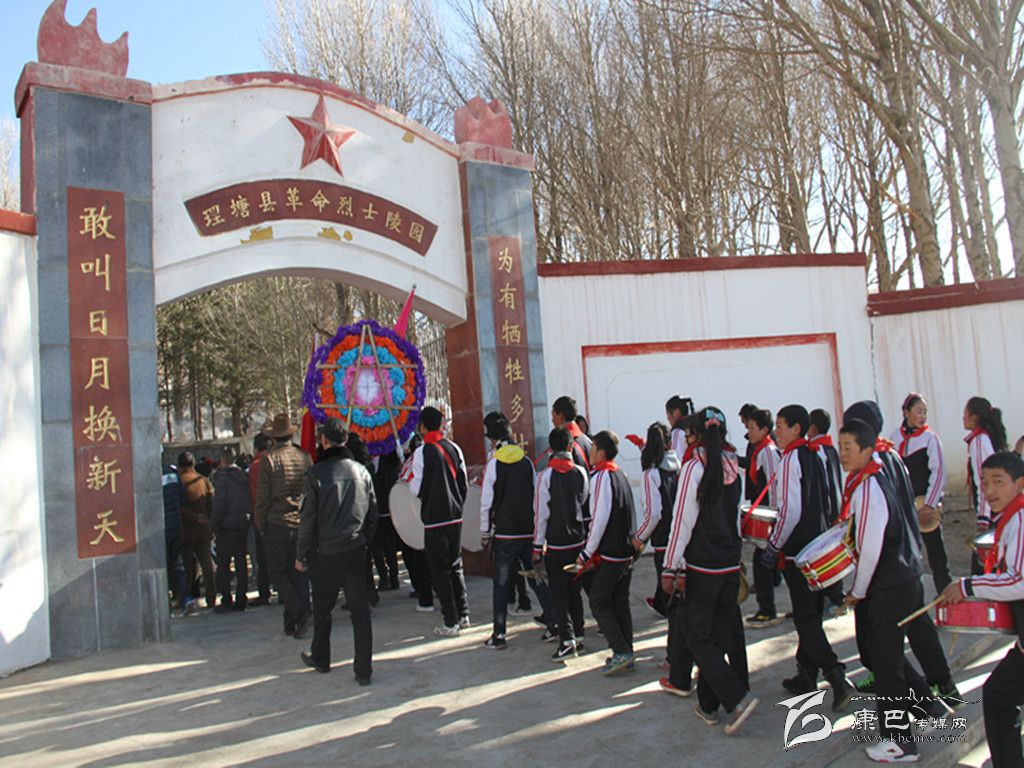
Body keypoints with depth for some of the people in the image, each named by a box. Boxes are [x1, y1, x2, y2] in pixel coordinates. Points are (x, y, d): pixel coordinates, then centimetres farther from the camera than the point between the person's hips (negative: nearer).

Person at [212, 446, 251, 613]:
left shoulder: (223, 479, -10)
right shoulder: (244, 477, 8)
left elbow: (219, 505, -14)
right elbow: (251, 502, 10)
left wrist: (215, 527, -8)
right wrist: (249, 519, 13)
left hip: (227, 527, -6)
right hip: (243, 525, 6)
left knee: (223, 565, 1)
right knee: (241, 563, 9)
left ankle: (226, 601, 0)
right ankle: (241, 600, 11)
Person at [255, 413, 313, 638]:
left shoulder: (268, 458, -8)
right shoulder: (304, 456, 3)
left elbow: (262, 496, -7)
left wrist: (260, 524, 3)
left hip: (277, 523, -4)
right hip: (301, 523, 4)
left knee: (278, 572, 6)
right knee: (298, 571, 10)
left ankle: (299, 612, -10)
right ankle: (297, 622, 13)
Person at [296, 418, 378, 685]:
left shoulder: (316, 473, -11)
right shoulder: (361, 470, 2)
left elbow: (307, 519, -10)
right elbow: (373, 514, 7)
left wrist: (301, 555, 0)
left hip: (326, 554, -3)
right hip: (357, 551, 3)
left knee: (322, 609, 17)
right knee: (360, 610, 4)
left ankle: (320, 658, 35)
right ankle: (363, 670, 5)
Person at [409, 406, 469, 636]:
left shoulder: (422, 452, -12)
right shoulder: (454, 448, 5)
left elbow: (417, 489, -9)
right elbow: (464, 484, 8)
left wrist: (408, 481, 11)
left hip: (434, 519, -6)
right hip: (455, 516, 6)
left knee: (439, 569, 2)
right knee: (456, 566, 17)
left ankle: (451, 623, 3)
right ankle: (463, 615, 20)